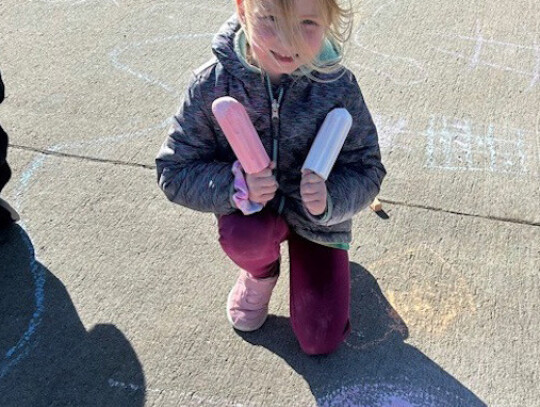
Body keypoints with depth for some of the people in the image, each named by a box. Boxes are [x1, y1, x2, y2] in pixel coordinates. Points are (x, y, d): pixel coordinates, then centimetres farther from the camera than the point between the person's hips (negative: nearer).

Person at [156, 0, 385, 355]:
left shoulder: (338, 86, -22)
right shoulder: (212, 83, -23)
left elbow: (366, 170, -14)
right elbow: (174, 172, -16)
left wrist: (329, 198, -36)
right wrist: (236, 185, -35)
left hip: (316, 220, 0)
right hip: (251, 210, 0)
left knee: (321, 340, -2)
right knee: (242, 237, -37)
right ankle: (262, 272, 4)